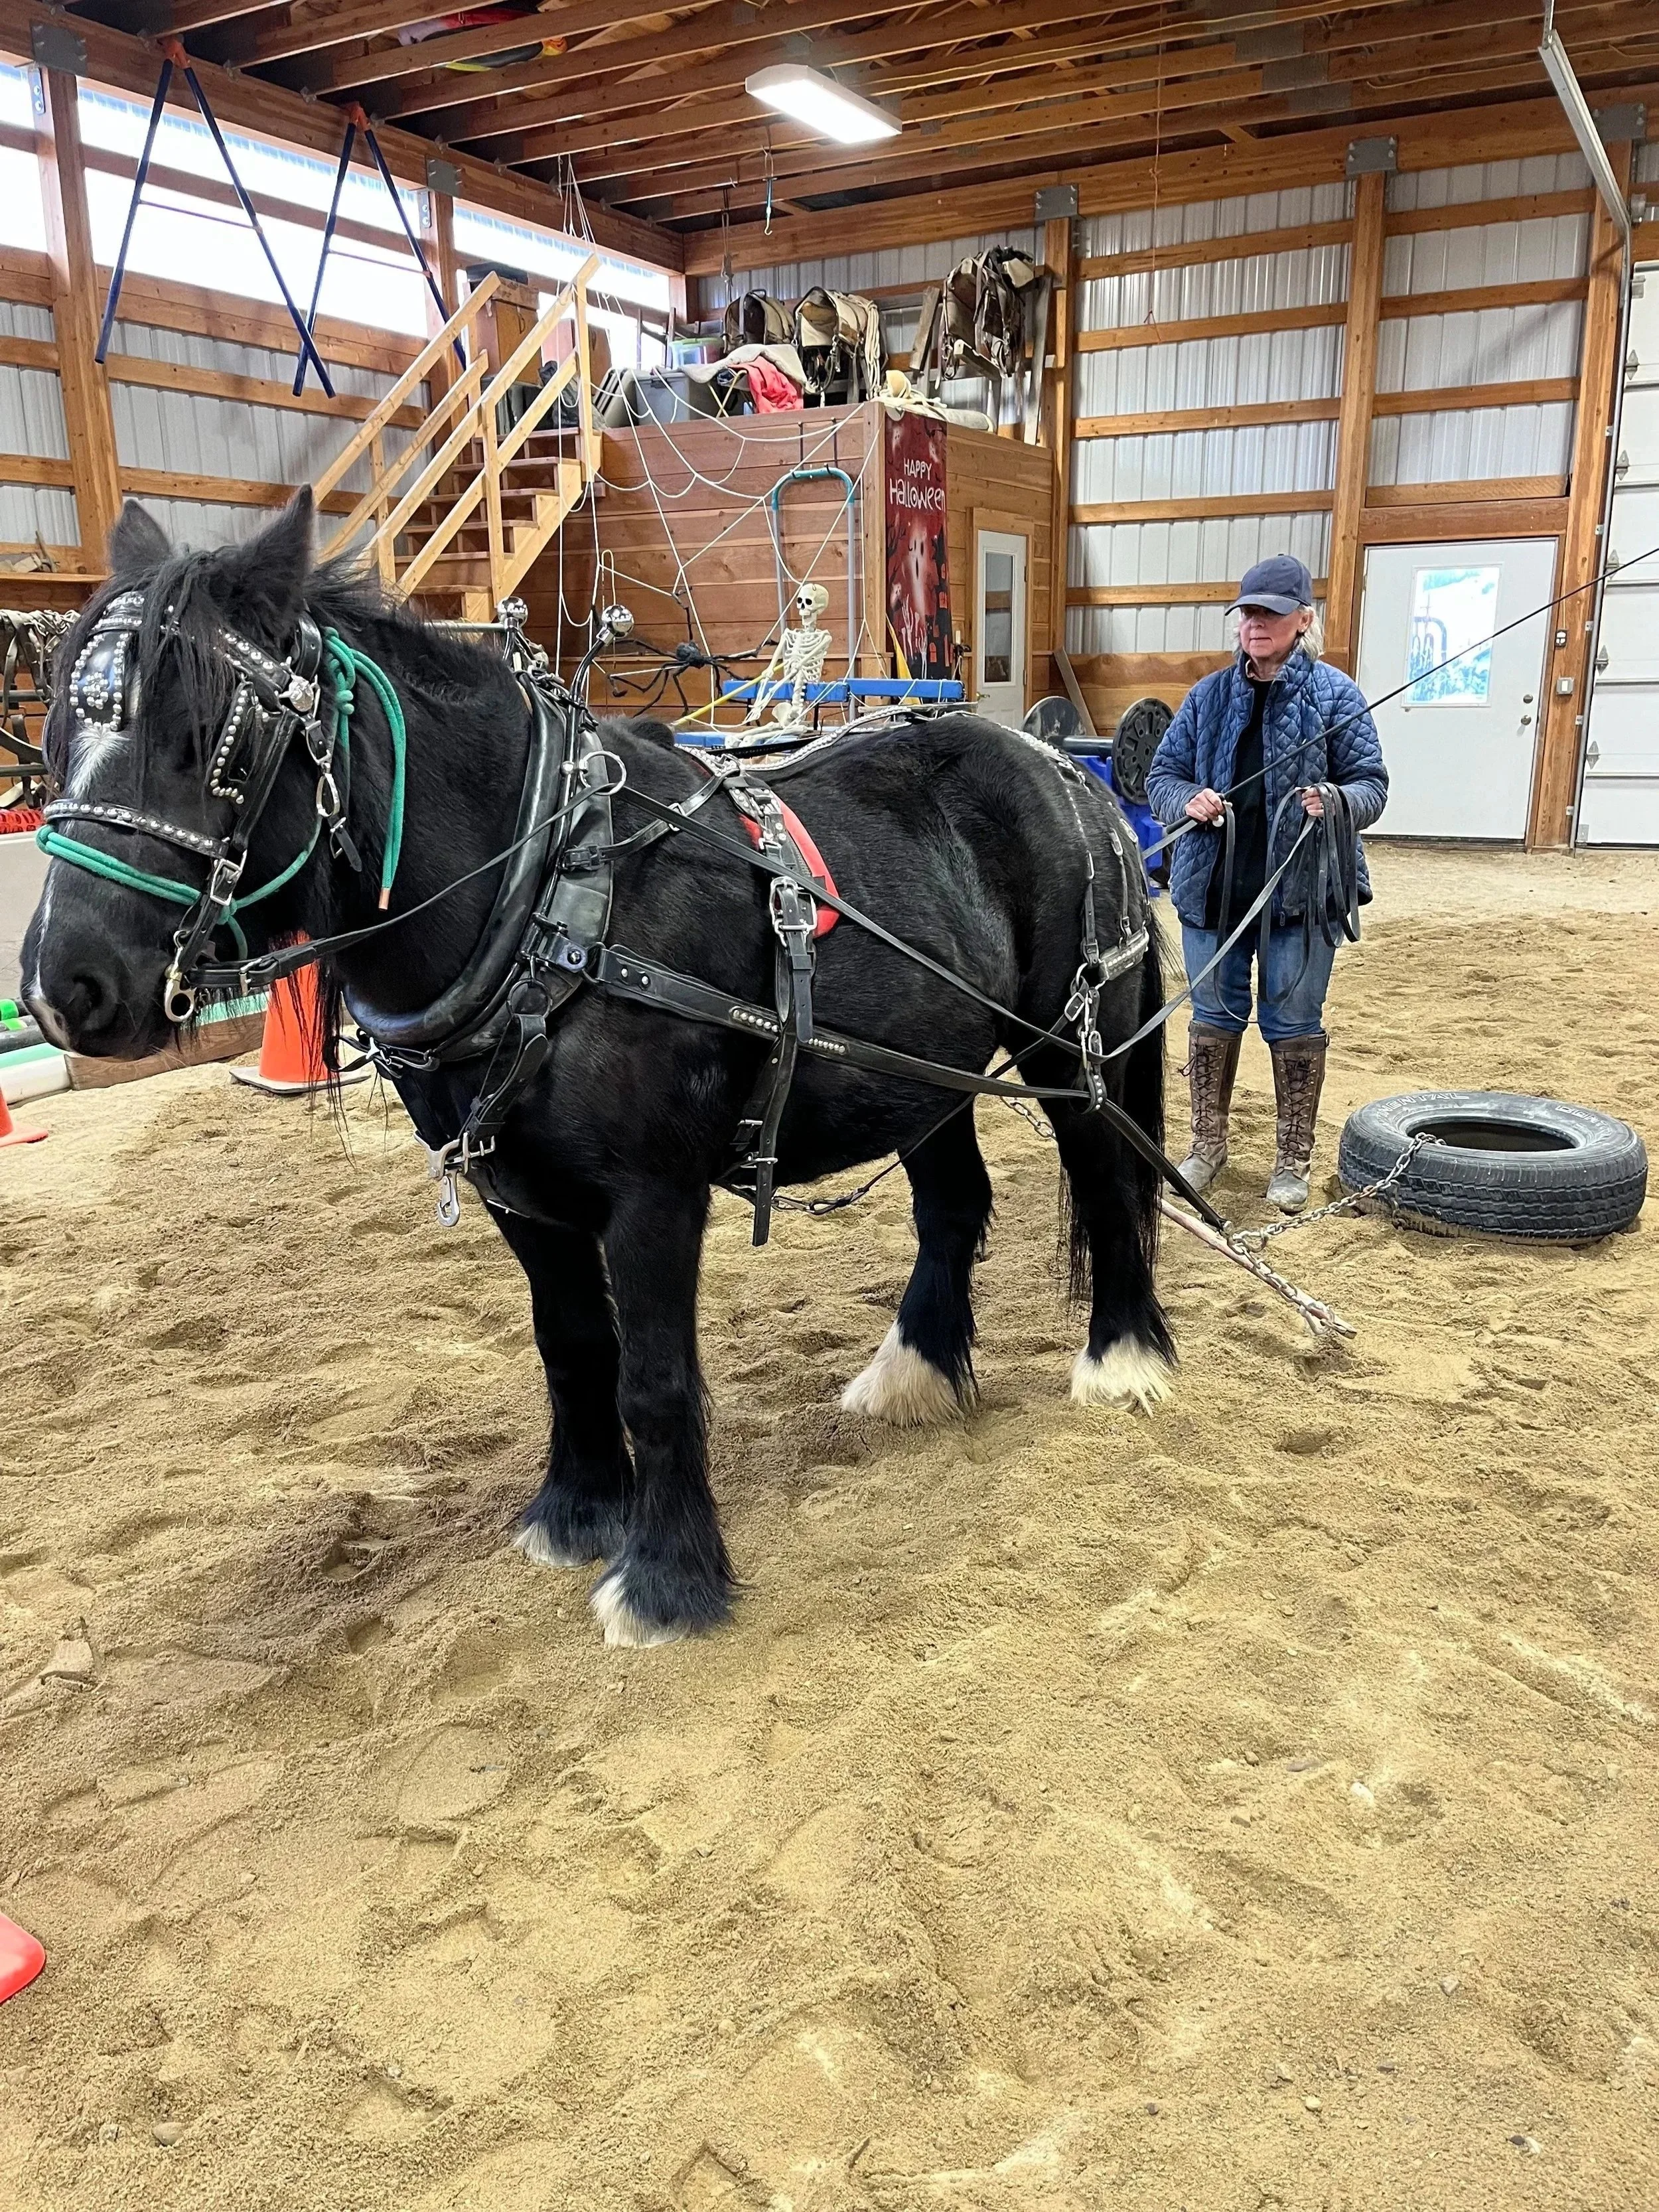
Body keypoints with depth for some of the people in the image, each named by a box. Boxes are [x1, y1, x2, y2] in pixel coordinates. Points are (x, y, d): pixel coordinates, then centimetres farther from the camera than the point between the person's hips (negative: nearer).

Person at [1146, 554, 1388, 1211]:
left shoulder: (1335, 695, -3)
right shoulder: (1209, 696, 5)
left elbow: (1372, 783, -3)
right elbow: (1161, 774, 6)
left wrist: (1339, 802, -26)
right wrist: (1188, 802, -17)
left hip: (1300, 887, -3)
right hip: (1214, 884, 3)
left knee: (1294, 1022, 6)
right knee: (1214, 1014, 13)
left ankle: (1293, 1160, 20)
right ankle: (1208, 1143, 29)